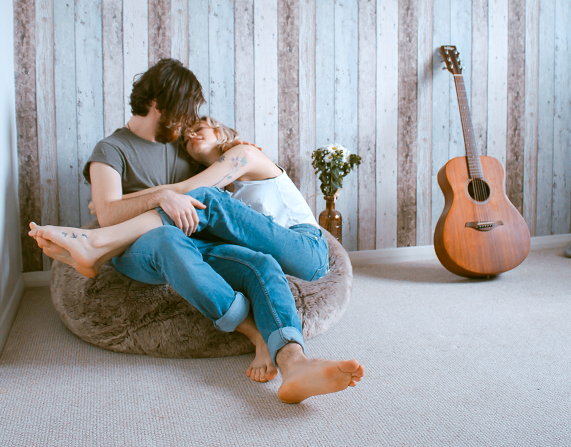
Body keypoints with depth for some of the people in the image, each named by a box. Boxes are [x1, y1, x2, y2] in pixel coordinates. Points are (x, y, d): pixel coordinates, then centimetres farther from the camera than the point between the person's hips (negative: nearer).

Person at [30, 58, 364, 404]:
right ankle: (256, 332, -34)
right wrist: (160, 197, -23)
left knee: (263, 265, -28)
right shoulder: (112, 150, 7)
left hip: (194, 246, 5)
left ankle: (294, 364, -51)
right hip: (139, 254, -4)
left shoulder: (180, 147, 27)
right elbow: (108, 215, -8)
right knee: (169, 240, -43)